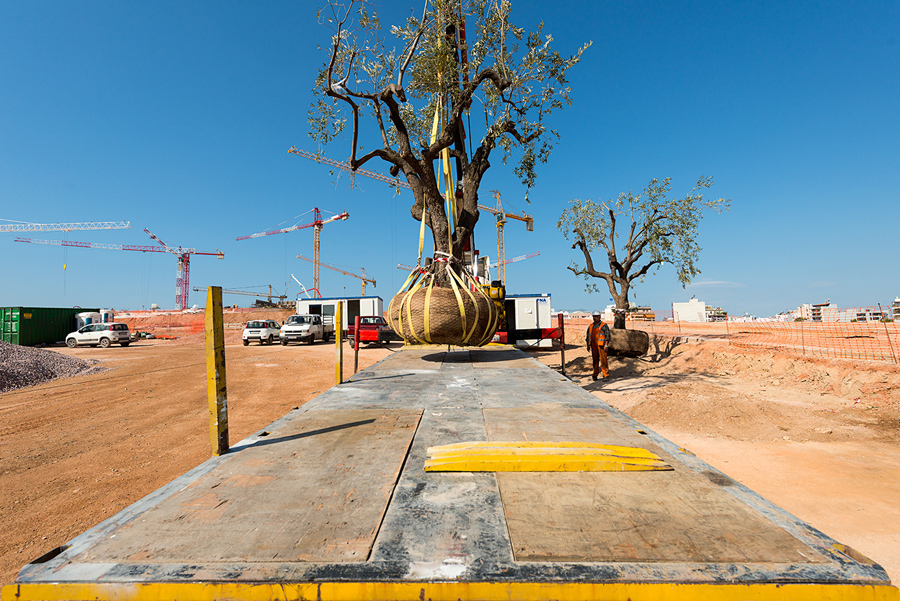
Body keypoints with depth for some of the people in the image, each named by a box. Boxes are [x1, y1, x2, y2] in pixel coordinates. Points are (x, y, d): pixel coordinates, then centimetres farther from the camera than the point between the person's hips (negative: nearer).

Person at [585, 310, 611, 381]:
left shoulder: (604, 326, 0)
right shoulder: (590, 326, 15)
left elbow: (607, 336, -4)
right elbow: (588, 336, 19)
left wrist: (606, 345, -12)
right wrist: (588, 345, 12)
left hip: (601, 345, -4)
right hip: (593, 346, 5)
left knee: (603, 360, -7)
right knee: (595, 360, 9)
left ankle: (606, 375, -3)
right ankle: (595, 375, 16)